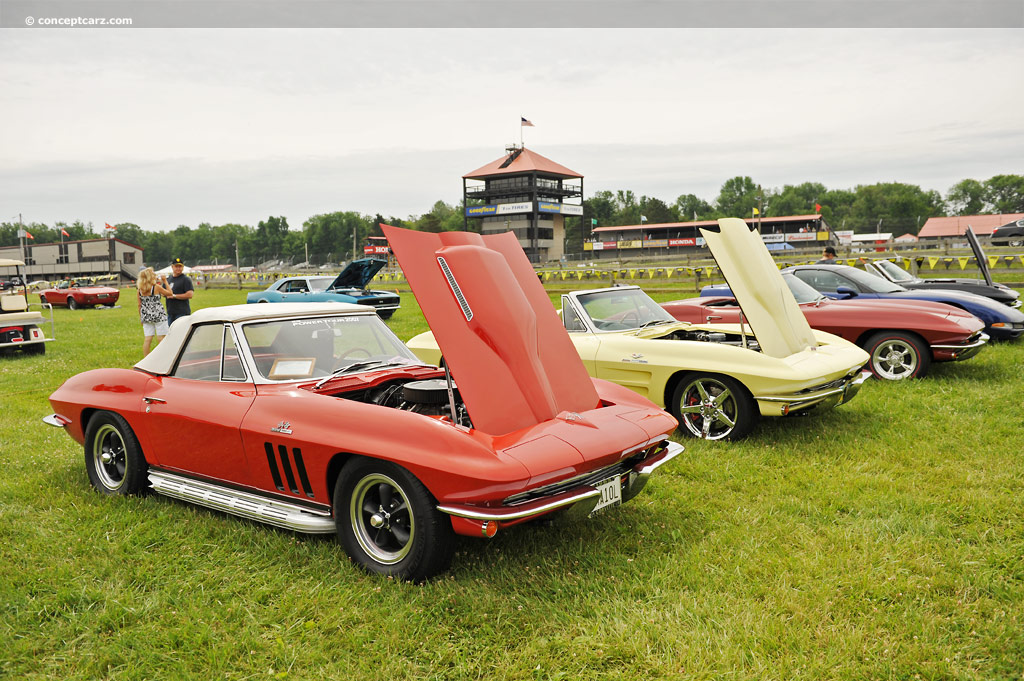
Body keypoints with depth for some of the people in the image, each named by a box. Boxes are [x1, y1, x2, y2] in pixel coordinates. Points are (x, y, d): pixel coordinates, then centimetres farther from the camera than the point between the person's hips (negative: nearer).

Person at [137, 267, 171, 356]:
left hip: (146, 316, 5)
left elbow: (139, 305, 8)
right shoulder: (156, 287, -11)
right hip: (158, 315, -5)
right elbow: (169, 293, 0)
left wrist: (141, 317, 18)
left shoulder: (140, 290, 4)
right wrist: (165, 281, 9)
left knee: (147, 339, 7)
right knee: (161, 339, 0)